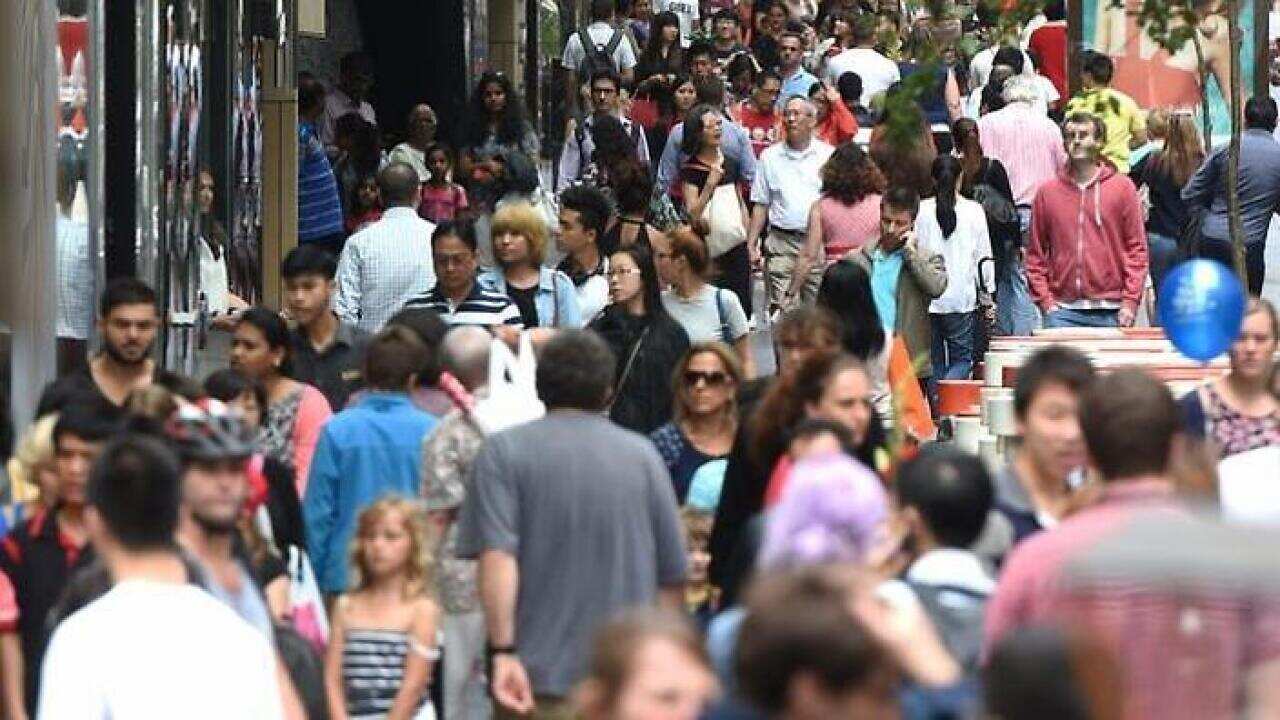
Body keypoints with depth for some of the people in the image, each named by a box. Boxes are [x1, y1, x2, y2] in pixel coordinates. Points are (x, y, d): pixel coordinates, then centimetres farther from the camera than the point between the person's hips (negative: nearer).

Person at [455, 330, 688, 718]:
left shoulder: (504, 452, -1)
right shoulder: (642, 454, 7)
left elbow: (497, 556, -13)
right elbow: (672, 574, 10)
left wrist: (502, 651, -18)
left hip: (541, 673, -2)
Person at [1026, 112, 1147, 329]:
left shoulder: (1122, 187, 5)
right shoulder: (1047, 192, 9)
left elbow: (1137, 248, 4)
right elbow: (1036, 253, 10)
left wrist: (1130, 302, -4)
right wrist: (1045, 301, 0)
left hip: (1110, 311, -1)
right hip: (1063, 311, 1)